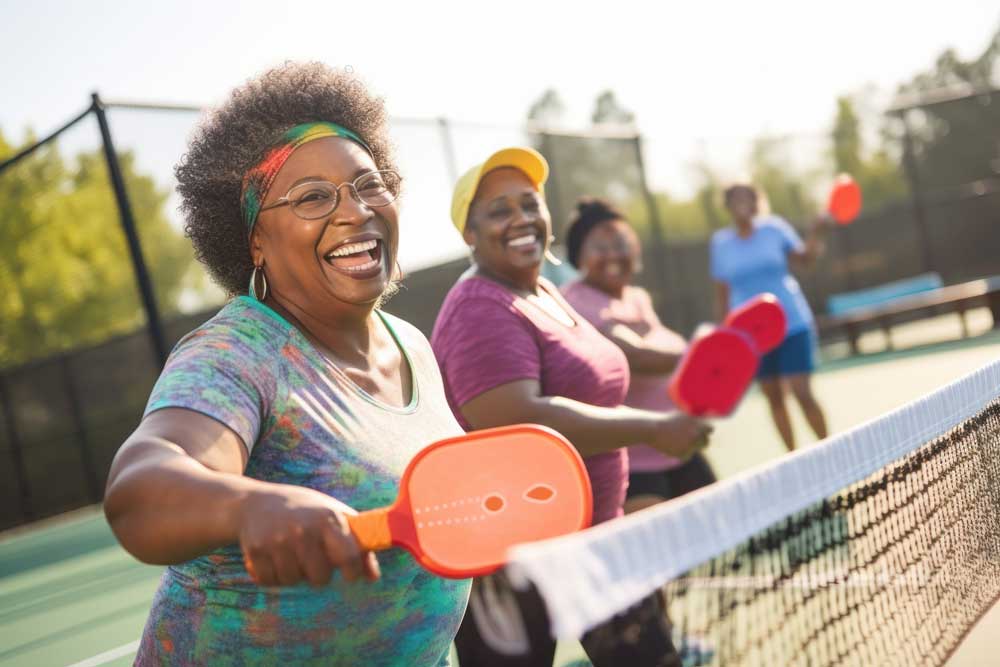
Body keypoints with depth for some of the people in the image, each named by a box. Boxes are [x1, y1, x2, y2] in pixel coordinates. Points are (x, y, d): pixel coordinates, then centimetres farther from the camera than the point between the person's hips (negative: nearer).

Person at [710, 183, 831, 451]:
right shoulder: (720, 243, 2)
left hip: (791, 324, -1)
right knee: (773, 397, 8)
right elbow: (722, 293, 7)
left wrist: (816, 235, -20)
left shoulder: (774, 227, -1)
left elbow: (805, 260, -2)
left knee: (802, 392, -9)